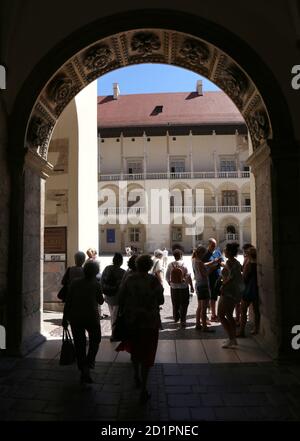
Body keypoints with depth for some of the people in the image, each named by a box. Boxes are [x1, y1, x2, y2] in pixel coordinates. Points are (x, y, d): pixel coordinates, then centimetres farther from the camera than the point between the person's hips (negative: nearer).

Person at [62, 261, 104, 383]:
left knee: (79, 344, 13)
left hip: (75, 318, 3)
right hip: (91, 318, -2)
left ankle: (83, 371, 19)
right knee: (95, 340, 19)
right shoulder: (96, 284, -7)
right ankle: (88, 364, 3)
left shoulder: (75, 283, 0)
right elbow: (100, 301, 3)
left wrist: (65, 318, 7)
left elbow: (68, 302, 0)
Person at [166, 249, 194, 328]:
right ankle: (183, 322, 6)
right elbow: (188, 276, -12)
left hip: (174, 288, 3)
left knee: (175, 304, 19)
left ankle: (176, 318, 38)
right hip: (183, 288, -3)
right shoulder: (184, 264, -12)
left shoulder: (170, 265, -5)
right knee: (183, 305, 6)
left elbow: (167, 277, 1)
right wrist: (191, 286, -4)